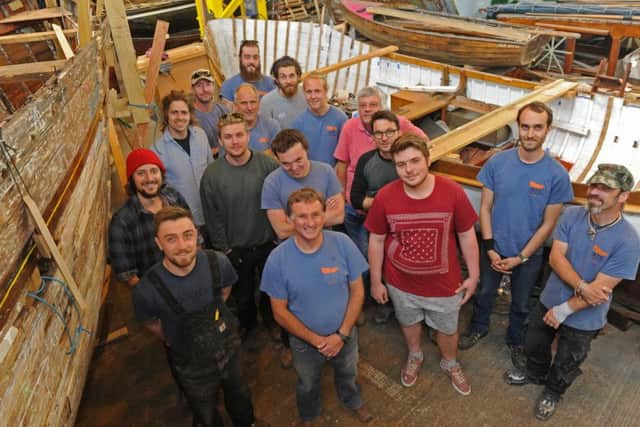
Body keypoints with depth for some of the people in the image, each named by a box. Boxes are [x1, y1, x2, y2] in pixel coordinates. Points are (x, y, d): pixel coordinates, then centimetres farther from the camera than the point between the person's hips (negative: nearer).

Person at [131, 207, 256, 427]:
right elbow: (151, 323, -8)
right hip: (192, 367, -3)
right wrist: (172, 340, 6)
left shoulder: (218, 262, -26)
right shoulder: (146, 290, -33)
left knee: (240, 397, 32)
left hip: (228, 350, 3)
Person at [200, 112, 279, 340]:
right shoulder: (211, 174, -12)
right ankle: (247, 321, 52)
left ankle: (271, 317, 52)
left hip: (269, 244, 0)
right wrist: (224, 249, -5)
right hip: (236, 249, 1)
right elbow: (213, 218, -6)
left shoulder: (268, 165, -16)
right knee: (242, 293, 22)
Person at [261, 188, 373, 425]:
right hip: (304, 341, -1)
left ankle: (353, 401, 65)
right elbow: (280, 312, -16)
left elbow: (357, 291, -12)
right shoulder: (277, 259, -25)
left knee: (348, 374, 31)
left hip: (345, 334, 1)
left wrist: (342, 334, -17)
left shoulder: (343, 244, -22)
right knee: (307, 385, 28)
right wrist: (315, 339, -19)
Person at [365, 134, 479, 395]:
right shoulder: (385, 197, -20)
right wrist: (376, 281, -1)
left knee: (447, 329, 24)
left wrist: (473, 275, -1)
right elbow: (376, 241, -7)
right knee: (409, 323, 28)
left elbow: (467, 236, -8)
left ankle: (450, 364, 57)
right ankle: (415, 357, 60)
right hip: (401, 283, 1)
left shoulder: (453, 192, -22)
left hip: (444, 283, 0)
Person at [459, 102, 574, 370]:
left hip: (529, 254, -1)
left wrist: (520, 257, -13)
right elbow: (485, 208, -8)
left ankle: (516, 340, 48)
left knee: (520, 303, 22)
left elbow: (548, 224, -12)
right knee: (485, 293, 23)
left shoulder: (557, 174, -18)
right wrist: (490, 248, -12)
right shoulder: (497, 162, -15)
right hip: (494, 248, 1)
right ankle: (479, 328, 50)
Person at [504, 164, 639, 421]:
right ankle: (535, 374, 58)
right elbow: (556, 257, -16)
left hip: (583, 320, -3)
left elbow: (601, 288, -24)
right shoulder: (571, 216, -15)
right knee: (534, 345, 27)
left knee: (565, 364, 21)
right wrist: (582, 287, -30)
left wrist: (564, 310, -18)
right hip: (549, 301, 4)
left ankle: (553, 392, 52)